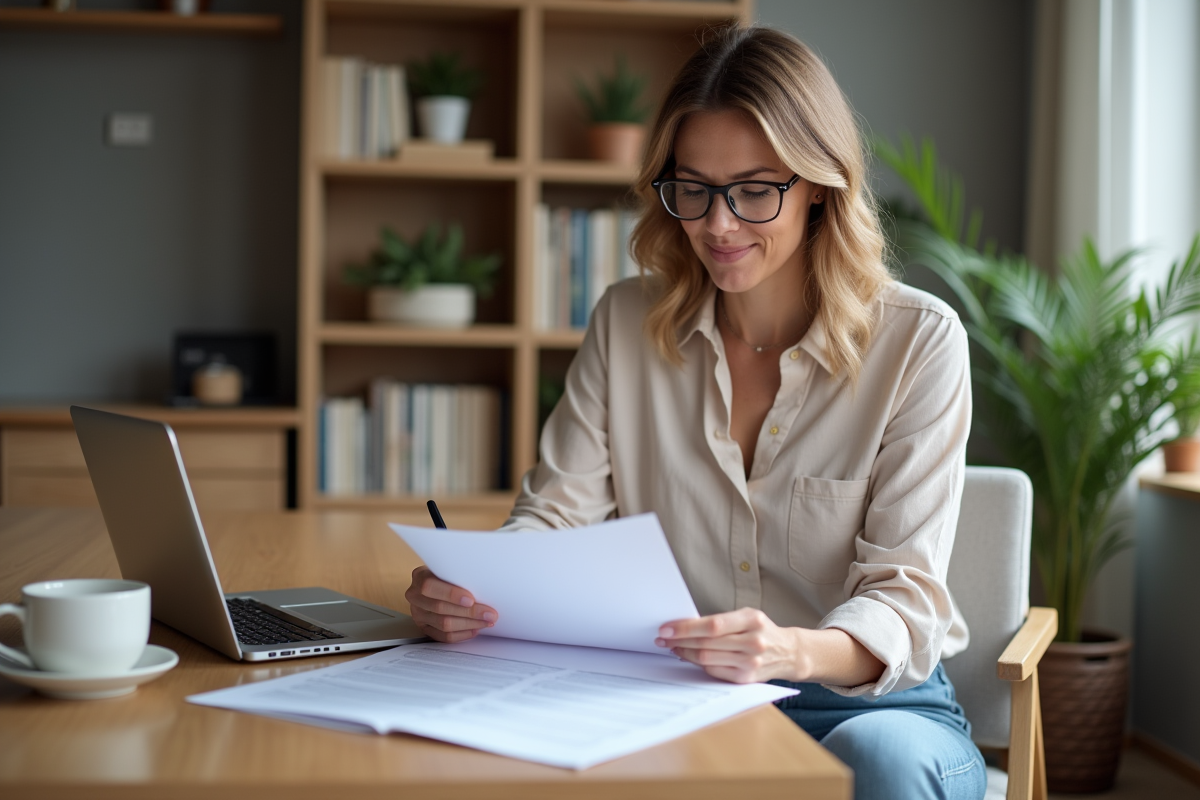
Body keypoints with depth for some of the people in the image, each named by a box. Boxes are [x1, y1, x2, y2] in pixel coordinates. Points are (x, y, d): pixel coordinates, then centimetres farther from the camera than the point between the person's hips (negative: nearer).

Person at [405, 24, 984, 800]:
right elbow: (554, 513, 3)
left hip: (870, 702, -3)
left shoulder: (918, 341, -8)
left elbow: (904, 597, -14)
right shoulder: (627, 324, 4)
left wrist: (795, 652, -37)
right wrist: (465, 585, -21)